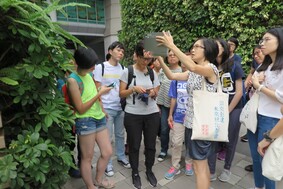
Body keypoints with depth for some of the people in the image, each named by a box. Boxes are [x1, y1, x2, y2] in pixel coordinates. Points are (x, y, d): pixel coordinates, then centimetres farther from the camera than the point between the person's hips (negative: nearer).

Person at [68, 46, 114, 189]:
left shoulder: (89, 74, 8)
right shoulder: (73, 80, -14)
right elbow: (81, 109, -16)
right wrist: (100, 93, -16)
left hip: (99, 118, 8)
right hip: (85, 121, -8)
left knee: (107, 152, 14)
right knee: (87, 157, 8)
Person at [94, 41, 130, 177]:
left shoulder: (123, 68, 6)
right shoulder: (100, 67, -5)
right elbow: (97, 90, -6)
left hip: (121, 107, 4)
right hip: (107, 108, -4)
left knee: (120, 134, 16)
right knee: (107, 137, 7)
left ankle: (121, 157, 34)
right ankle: (108, 163, 24)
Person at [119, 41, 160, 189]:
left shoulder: (152, 72, 5)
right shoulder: (128, 71, -4)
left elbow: (156, 94, 12)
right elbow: (121, 94, -3)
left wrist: (153, 93, -11)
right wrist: (134, 89, -19)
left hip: (152, 114, 3)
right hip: (132, 115, -2)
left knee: (151, 144, 12)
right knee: (134, 145, 10)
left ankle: (149, 170, 35)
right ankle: (135, 172, 32)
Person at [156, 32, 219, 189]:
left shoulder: (211, 69, -13)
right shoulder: (193, 73, 12)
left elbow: (192, 66, -33)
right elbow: (171, 76, 6)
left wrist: (171, 46, -32)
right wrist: (159, 58, -4)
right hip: (192, 121, 8)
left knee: (199, 166, 2)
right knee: (202, 162, 21)